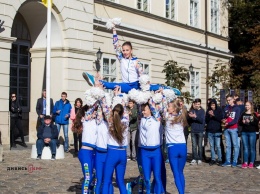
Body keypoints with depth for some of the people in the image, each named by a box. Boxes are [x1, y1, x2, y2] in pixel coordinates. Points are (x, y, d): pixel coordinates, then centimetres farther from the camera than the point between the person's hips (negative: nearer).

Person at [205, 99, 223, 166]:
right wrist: (209, 116, -10)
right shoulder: (208, 111, 9)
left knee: (218, 146, -6)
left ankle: (220, 159, 1)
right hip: (210, 131, 3)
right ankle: (213, 159, 14)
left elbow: (221, 119, -8)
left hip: (217, 131, -3)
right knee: (212, 146, 7)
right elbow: (206, 121, 7)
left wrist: (213, 115, -16)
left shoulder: (219, 110, 2)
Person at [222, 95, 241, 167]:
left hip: (233, 129, -5)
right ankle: (228, 161, 8)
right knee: (228, 146, 6)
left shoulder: (237, 108, 0)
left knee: (235, 145, -3)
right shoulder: (226, 108, 16)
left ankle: (235, 161, -3)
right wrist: (223, 120, -4)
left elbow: (236, 120, -8)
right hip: (226, 129, 5)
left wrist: (228, 123, -20)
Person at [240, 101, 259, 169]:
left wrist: (249, 122, -16)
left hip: (252, 133, -3)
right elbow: (240, 123, 11)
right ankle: (245, 162, 5)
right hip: (244, 133, 3)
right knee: (245, 148, 3)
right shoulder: (243, 114, 12)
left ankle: (251, 163, 5)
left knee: (252, 148, 1)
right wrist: (243, 122, -9)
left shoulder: (254, 114, 3)